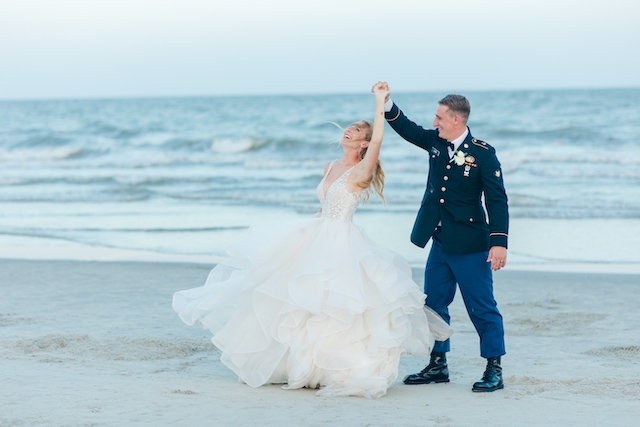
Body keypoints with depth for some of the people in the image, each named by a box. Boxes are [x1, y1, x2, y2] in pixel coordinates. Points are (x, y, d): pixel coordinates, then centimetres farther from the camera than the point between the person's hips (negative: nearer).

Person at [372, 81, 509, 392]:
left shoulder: (483, 154, -13)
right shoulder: (436, 142, 5)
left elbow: (497, 200, -15)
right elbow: (406, 128, 19)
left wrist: (499, 242, -21)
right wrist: (386, 102, 3)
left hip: (470, 246, -7)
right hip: (439, 244, 7)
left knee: (482, 309, -1)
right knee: (434, 305, 12)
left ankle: (494, 370, 7)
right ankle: (437, 366, 23)